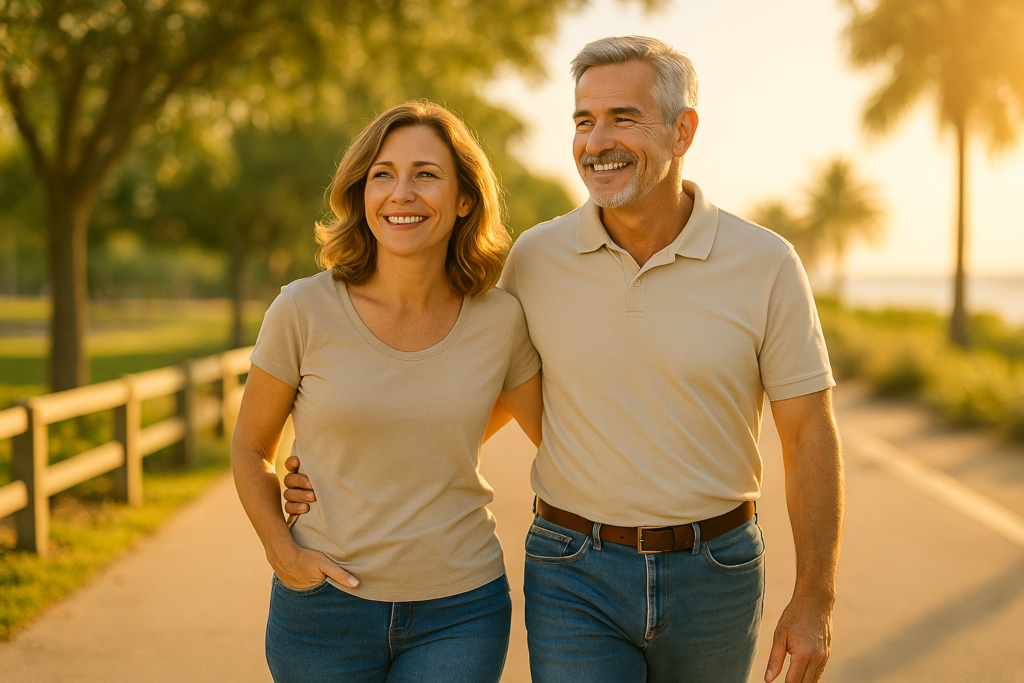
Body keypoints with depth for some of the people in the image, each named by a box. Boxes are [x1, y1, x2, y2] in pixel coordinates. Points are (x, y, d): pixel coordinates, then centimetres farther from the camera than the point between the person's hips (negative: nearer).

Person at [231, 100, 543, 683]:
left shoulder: (500, 320, -6)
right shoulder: (304, 311, -10)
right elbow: (251, 449, 3)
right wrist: (283, 552, -7)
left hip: (459, 612, 1)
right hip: (326, 607, 0)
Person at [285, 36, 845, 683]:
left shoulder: (765, 264, -9)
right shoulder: (535, 259, -5)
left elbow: (811, 435, -4)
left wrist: (815, 600, -4)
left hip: (714, 577, 0)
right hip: (575, 580, 0)